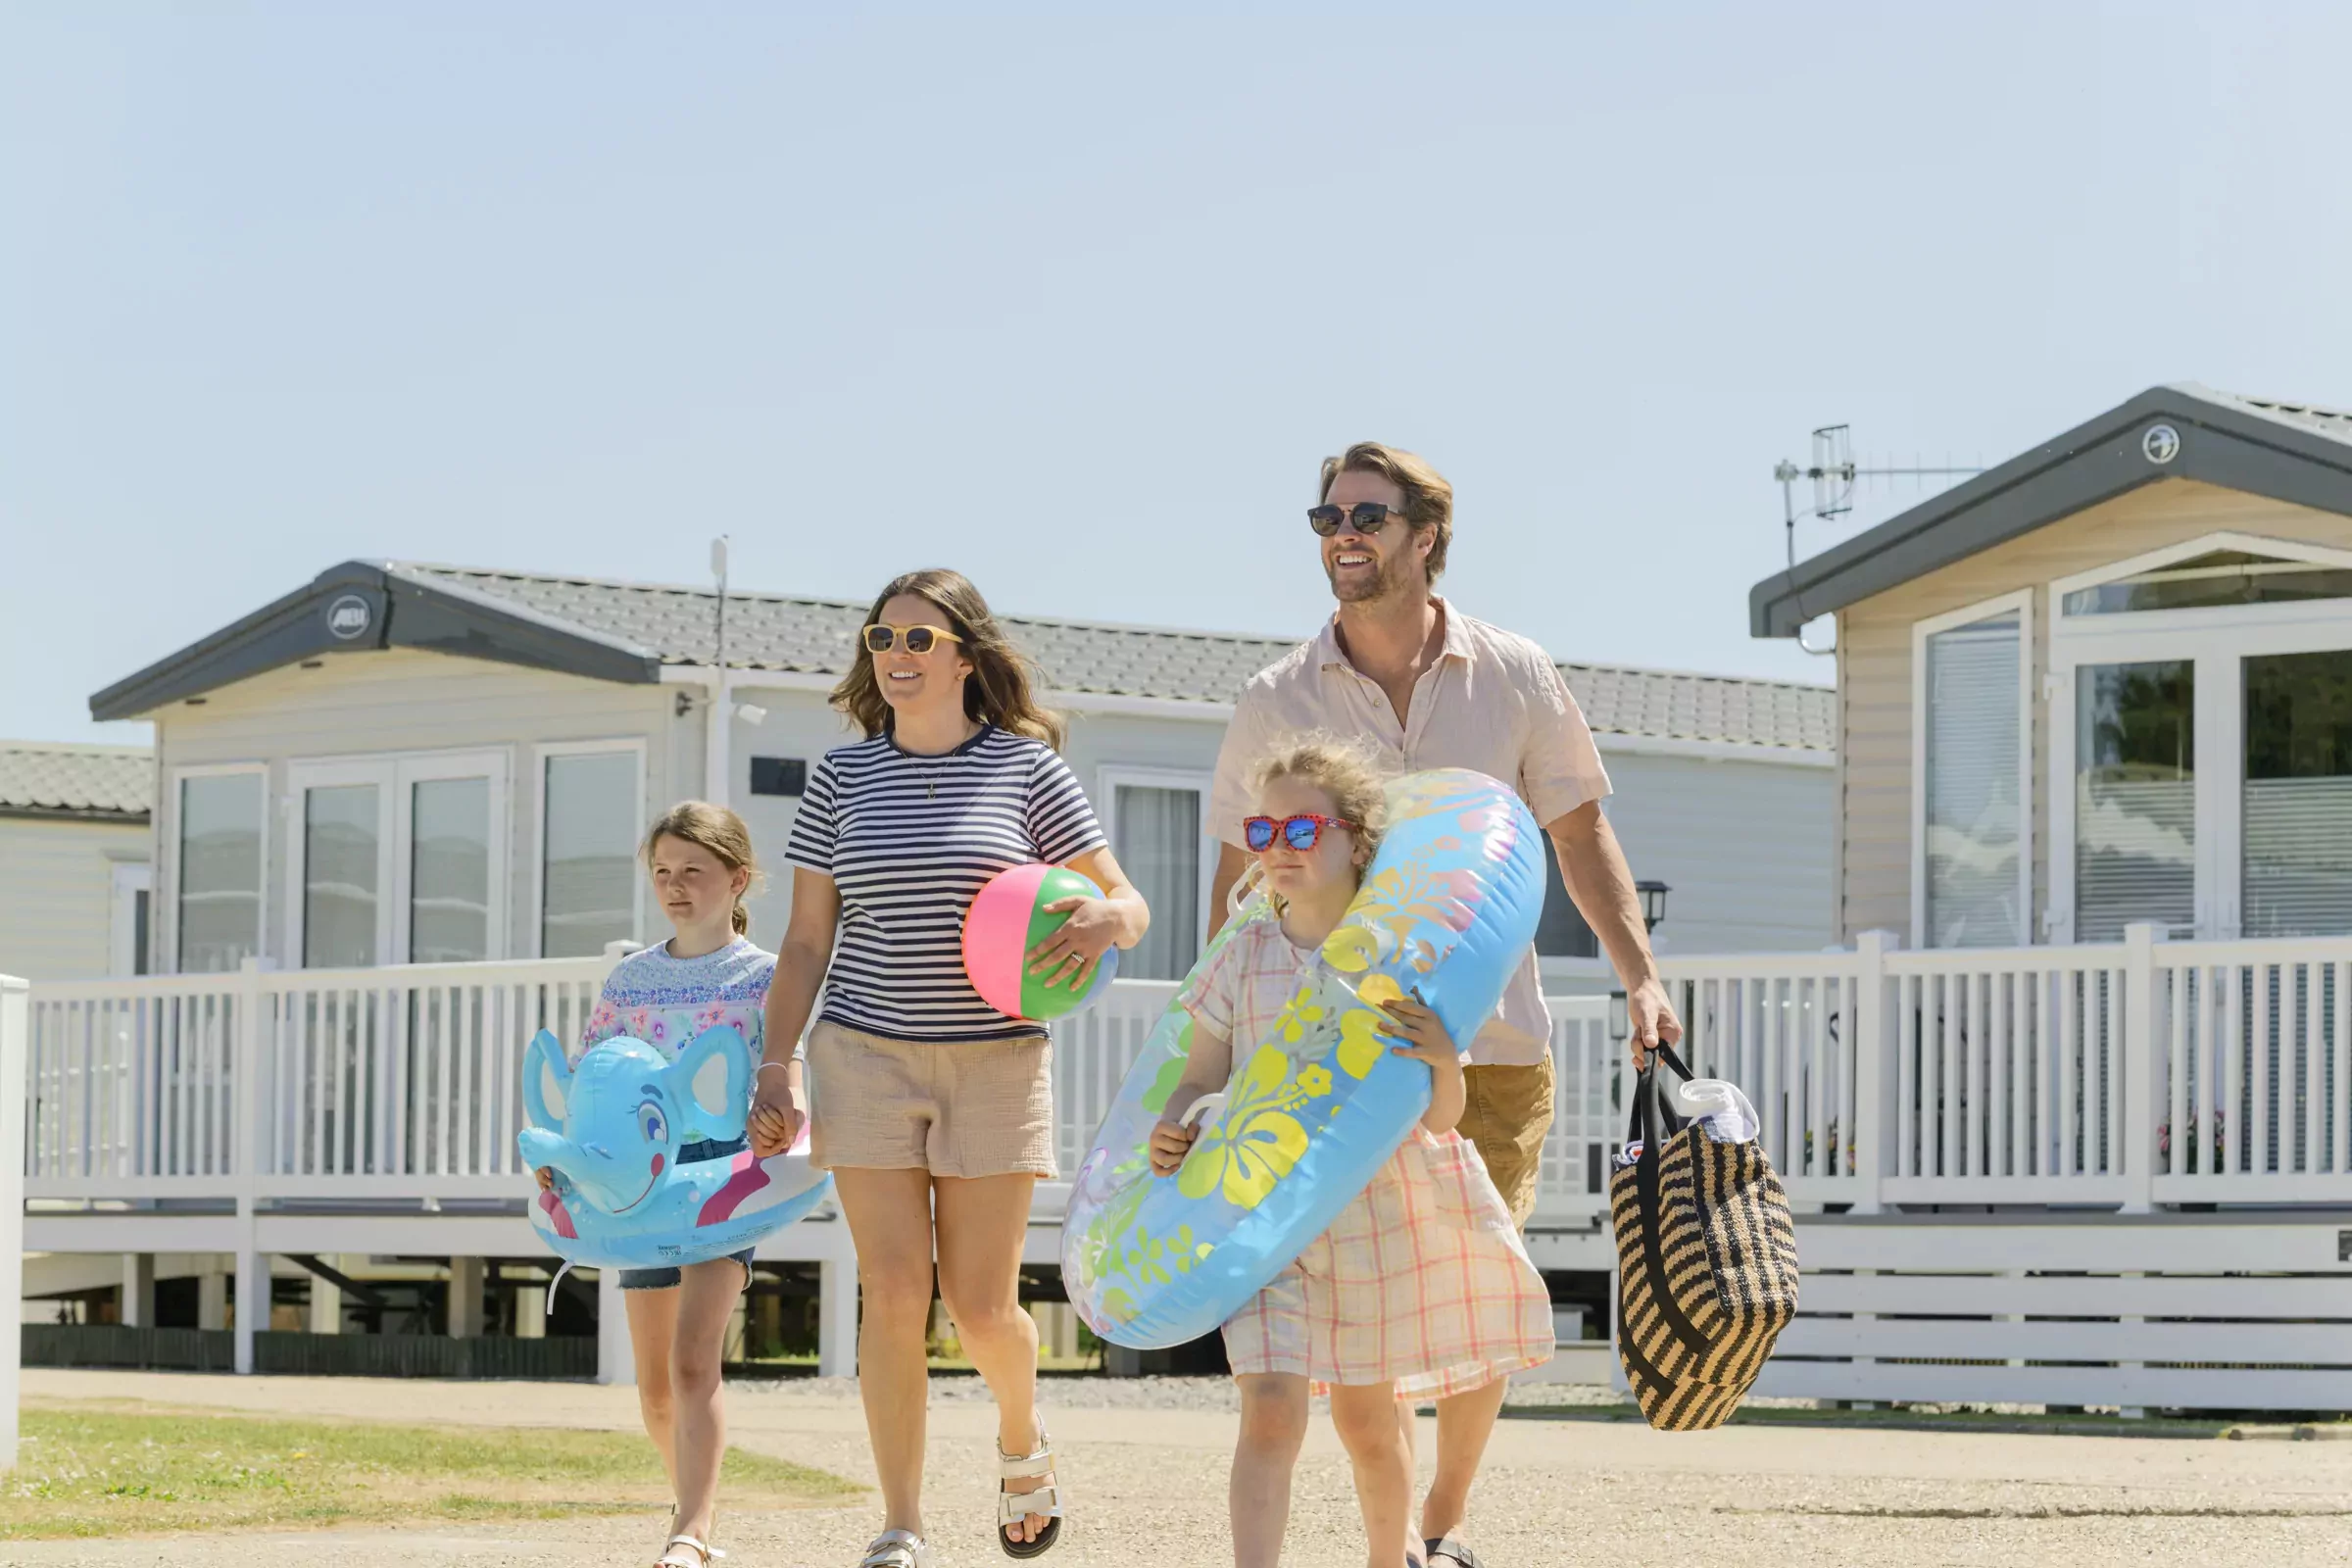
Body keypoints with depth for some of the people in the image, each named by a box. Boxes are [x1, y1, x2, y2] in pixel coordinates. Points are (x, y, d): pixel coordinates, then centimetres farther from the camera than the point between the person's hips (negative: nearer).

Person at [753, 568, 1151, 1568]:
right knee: (893, 1296, -6)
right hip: (865, 1059, 1)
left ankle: (1022, 1441, 33)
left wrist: (1102, 920, -22)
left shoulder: (1027, 768, 0)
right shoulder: (842, 777, 6)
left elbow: (1128, 905, 2)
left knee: (981, 1304, 0)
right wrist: (775, 1067, 1)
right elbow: (807, 938, 9)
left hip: (995, 1061, -1)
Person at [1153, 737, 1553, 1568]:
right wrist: (1172, 1133, -16)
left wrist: (1444, 1059, -23)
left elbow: (1440, 1118, -3)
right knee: (1272, 1408, -16)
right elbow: (1200, 1082, 4)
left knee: (1367, 1421, 13)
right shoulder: (1245, 960, 1)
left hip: (1375, 1212, 0)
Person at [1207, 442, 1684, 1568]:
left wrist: (1640, 976, -1)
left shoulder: (1514, 678, 2)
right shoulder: (1278, 702, 1)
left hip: (1494, 1042, 1)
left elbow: (1581, 837, 9)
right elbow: (1239, 882, 8)